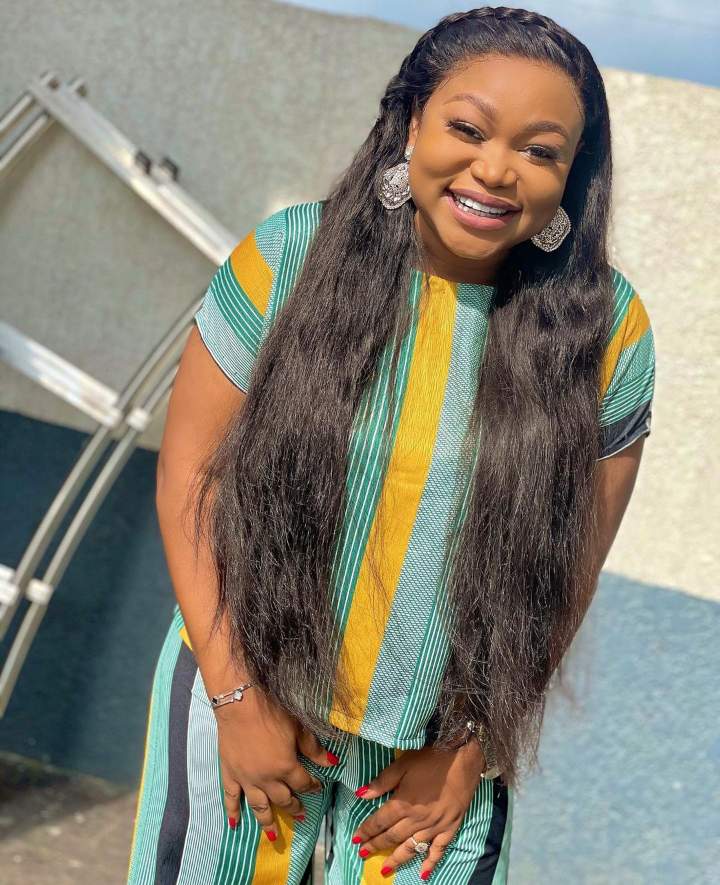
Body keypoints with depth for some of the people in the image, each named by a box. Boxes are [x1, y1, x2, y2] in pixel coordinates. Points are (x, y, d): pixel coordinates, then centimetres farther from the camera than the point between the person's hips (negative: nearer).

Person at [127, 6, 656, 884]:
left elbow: (568, 568, -4)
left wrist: (472, 751, -1)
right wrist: (236, 695, -10)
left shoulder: (607, 332, -11)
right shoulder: (288, 259, -14)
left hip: (447, 734, 0)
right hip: (245, 683, 0)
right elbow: (191, 467, -9)